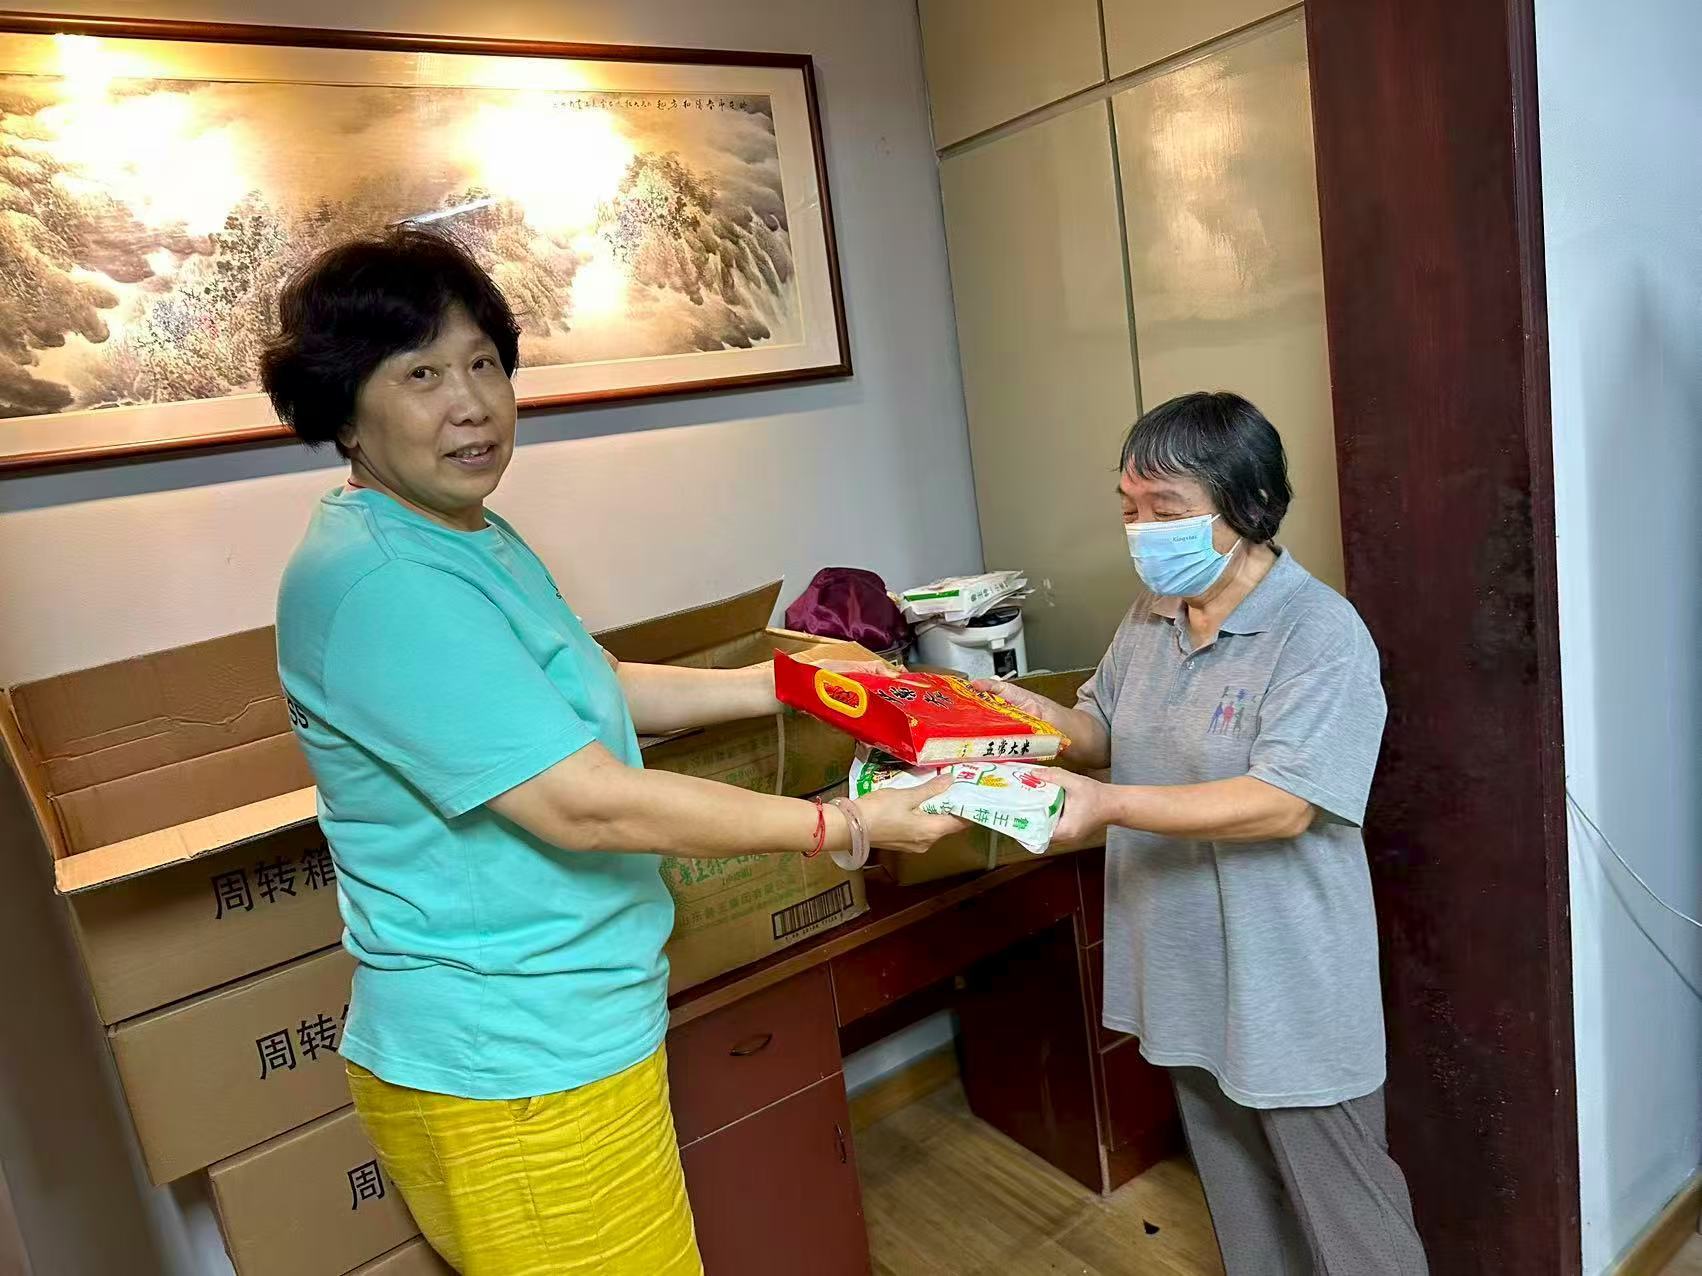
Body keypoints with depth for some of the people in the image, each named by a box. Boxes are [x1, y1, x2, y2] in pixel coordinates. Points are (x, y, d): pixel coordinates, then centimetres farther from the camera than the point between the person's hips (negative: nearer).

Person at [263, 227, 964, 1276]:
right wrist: (845, 825, -21)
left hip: (563, 1033, 10)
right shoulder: (374, 583, -25)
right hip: (509, 1070, -10)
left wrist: (778, 683, 10)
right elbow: (585, 804, -28)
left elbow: (594, 689, 17)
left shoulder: (478, 539, 8)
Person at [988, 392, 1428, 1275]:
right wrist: (1039, 715, -10)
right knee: (1236, 1194, 26)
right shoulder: (1151, 614, 2)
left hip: (1289, 986, -7)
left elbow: (1284, 804, -28)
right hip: (1187, 972, 7)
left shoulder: (1321, 635, -20)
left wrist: (1108, 806, -33)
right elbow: (1106, 730, 11)